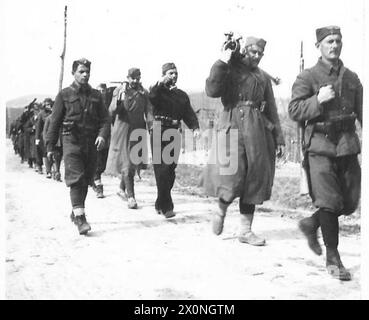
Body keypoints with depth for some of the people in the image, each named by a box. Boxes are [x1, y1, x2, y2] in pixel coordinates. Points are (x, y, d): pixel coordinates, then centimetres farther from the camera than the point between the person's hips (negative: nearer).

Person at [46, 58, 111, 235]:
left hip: (92, 143, 4)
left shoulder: (96, 95, 13)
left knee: (86, 180, 10)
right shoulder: (64, 94, 4)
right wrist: (50, 146, 3)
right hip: (72, 141, -4)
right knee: (76, 179, -14)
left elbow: (105, 119, 10)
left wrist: (102, 135, -10)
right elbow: (55, 121, 5)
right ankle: (80, 219, -19)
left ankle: (75, 212, 27)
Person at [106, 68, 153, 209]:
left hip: (138, 130, 4)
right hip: (123, 130, -4)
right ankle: (131, 197, -7)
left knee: (134, 162, 11)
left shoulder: (144, 93, 8)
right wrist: (119, 99, -25)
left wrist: (150, 123, -14)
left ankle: (122, 189, 33)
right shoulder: (119, 91, -1)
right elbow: (112, 112, -7)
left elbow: (149, 110, 5)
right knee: (126, 162, -7)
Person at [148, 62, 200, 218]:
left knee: (171, 169, 5)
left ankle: (160, 204, 19)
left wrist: (195, 127, -8)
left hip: (174, 134, 5)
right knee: (162, 169, -9)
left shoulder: (182, 95, 18)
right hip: (159, 133, -5)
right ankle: (166, 207, -7)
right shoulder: (158, 91, 5)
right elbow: (150, 98, -19)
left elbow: (189, 113, 8)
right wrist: (159, 84, -28)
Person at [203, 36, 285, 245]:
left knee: (254, 180, 5)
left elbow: (272, 110, 18)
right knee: (232, 176, -13)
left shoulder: (263, 77, 18)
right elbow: (212, 91, -14)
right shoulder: (229, 70, 5)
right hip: (233, 126, -5)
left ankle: (246, 231, 14)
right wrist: (222, 63, -14)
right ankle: (221, 211, 19)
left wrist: (278, 138, 12)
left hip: (258, 130, 5)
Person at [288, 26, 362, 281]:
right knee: (329, 202, -9)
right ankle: (333, 258, 3)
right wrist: (318, 100, -19)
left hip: (347, 145, 5)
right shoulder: (307, 77, 2)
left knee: (350, 202, 8)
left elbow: (362, 111, 15)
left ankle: (311, 224, 32)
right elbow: (294, 111, -5)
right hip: (320, 145, -5)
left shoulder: (352, 78, 14)